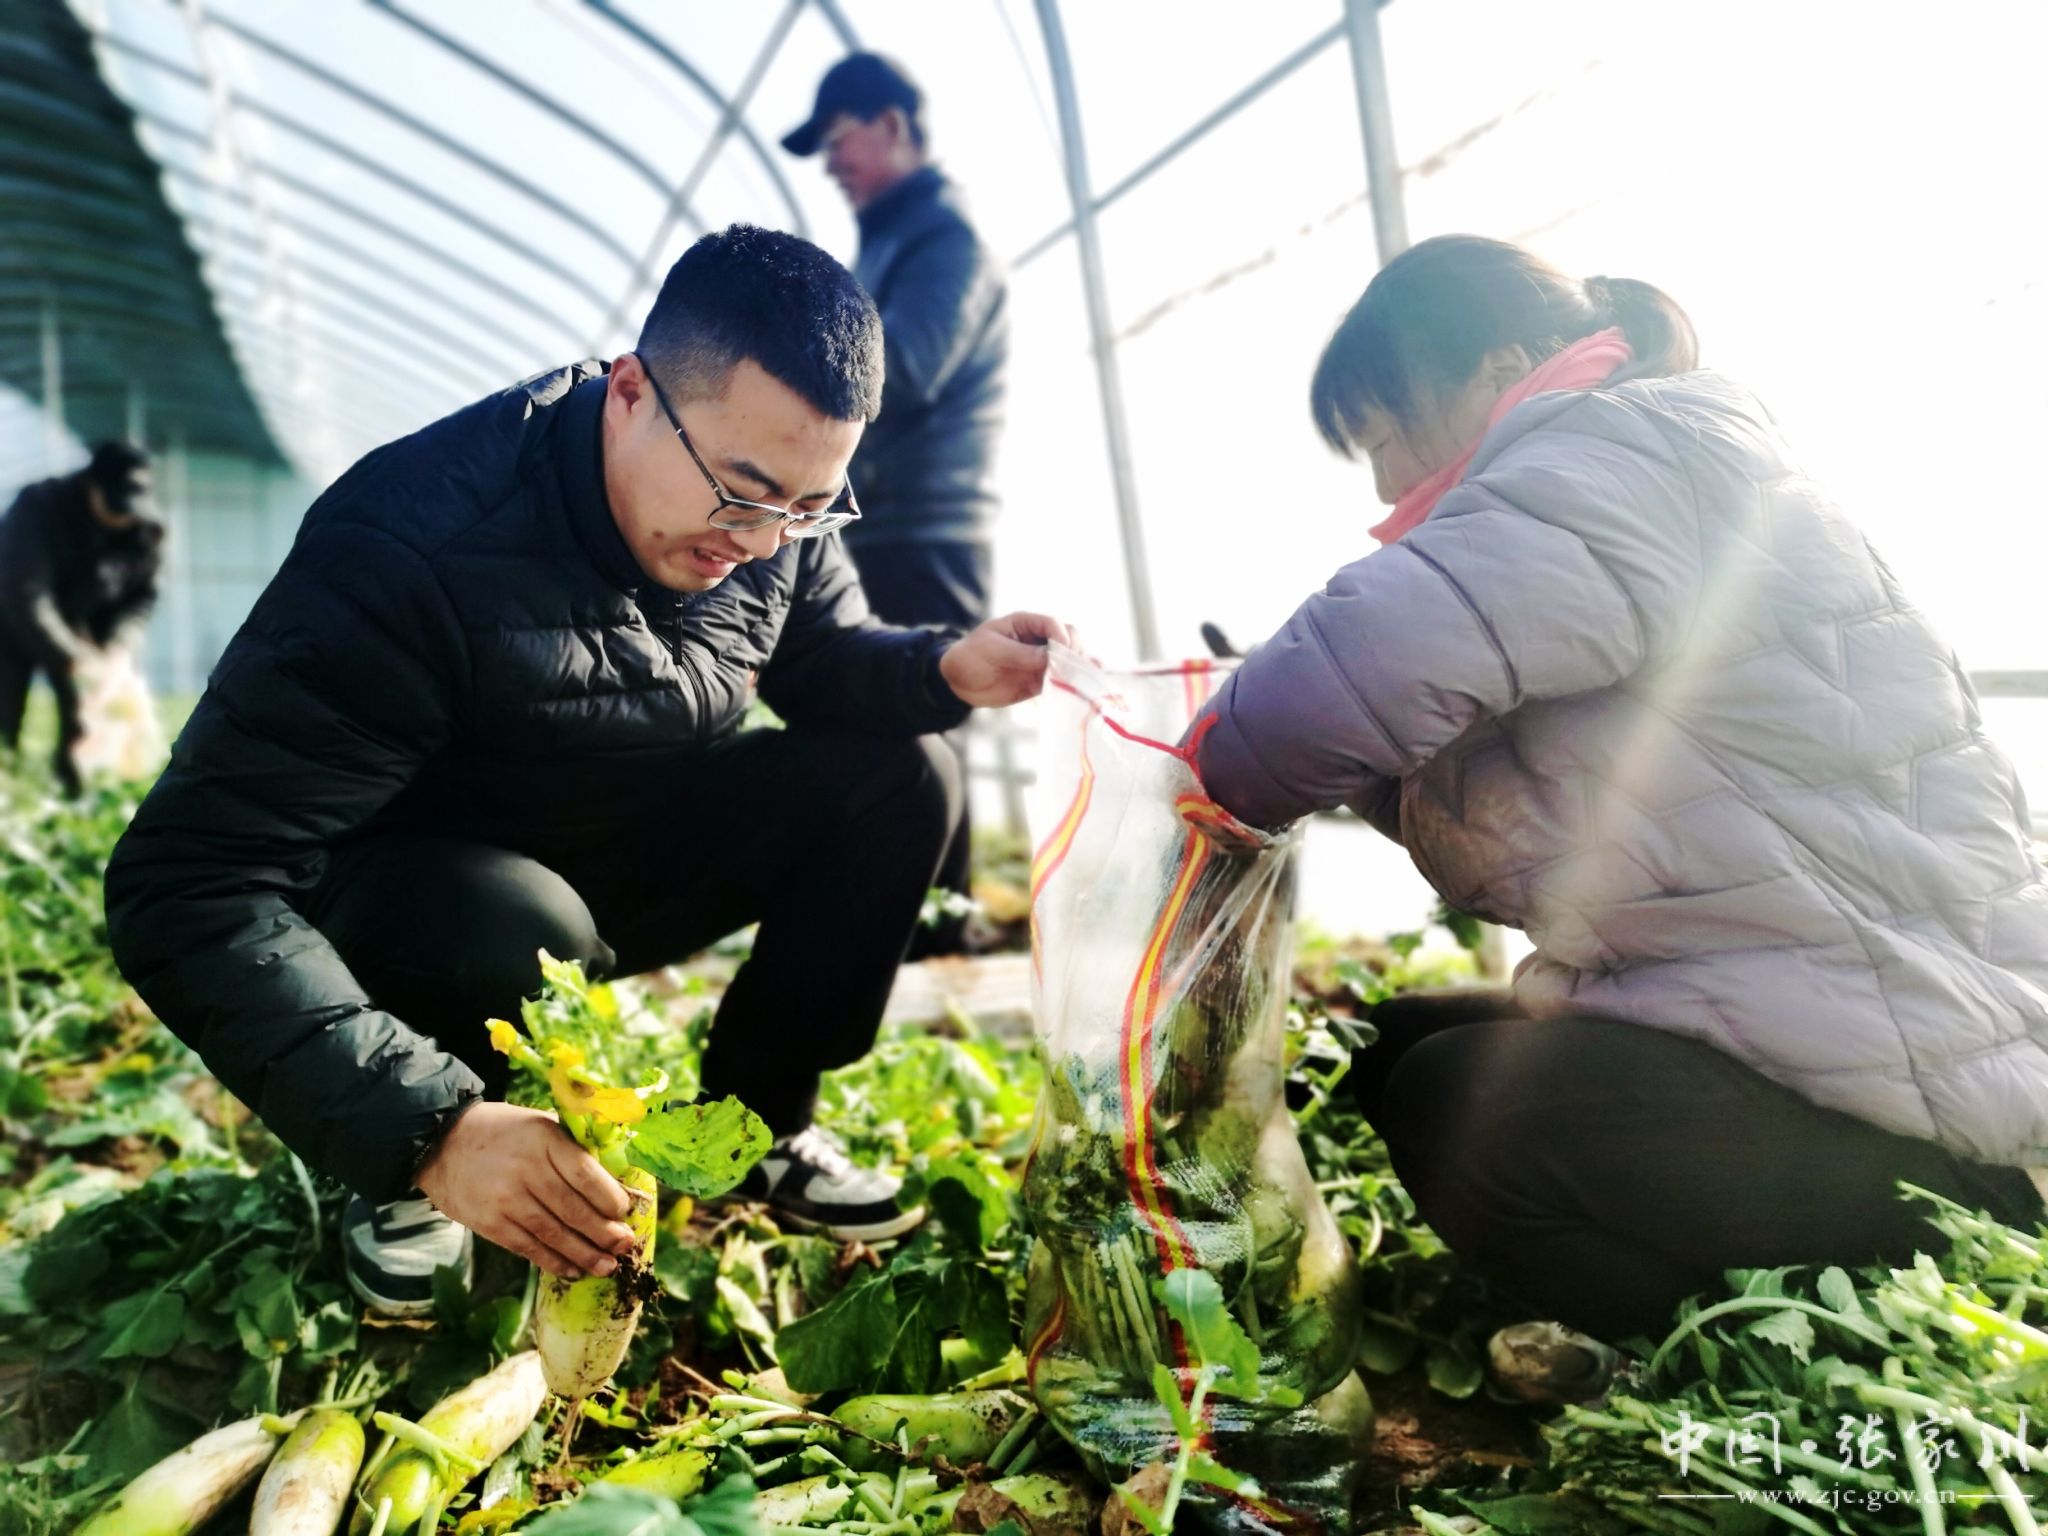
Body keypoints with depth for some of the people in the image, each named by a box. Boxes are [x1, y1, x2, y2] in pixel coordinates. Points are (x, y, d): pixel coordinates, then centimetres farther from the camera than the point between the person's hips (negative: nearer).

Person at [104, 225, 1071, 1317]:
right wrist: (428, 1127, -47)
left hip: (633, 864, 5)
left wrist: (946, 668, -23)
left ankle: (754, 1124, 0)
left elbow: (827, 664, 2)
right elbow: (191, 888, -36)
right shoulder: (415, 543, -33)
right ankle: (402, 1181, -5)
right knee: (516, 928, -39)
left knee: (900, 777, -15)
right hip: (409, 901, -5)